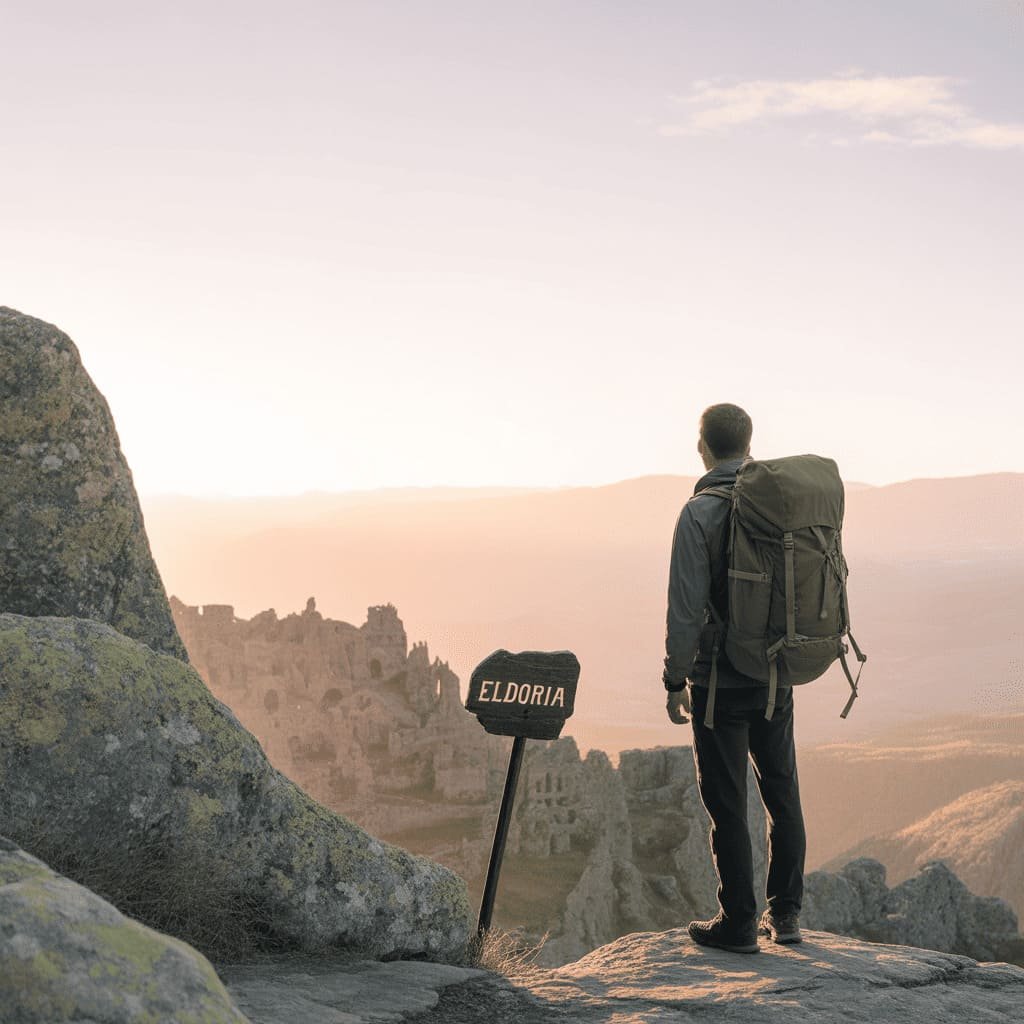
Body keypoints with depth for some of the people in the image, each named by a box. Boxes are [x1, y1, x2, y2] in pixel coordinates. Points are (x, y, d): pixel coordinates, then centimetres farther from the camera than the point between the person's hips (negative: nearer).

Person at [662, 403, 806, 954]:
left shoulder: (701, 512, -14)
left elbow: (685, 610, -16)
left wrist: (675, 681, -7)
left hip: (721, 681, -5)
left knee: (728, 804, 3)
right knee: (782, 794, 16)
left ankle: (738, 923, 10)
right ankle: (785, 913, 22)